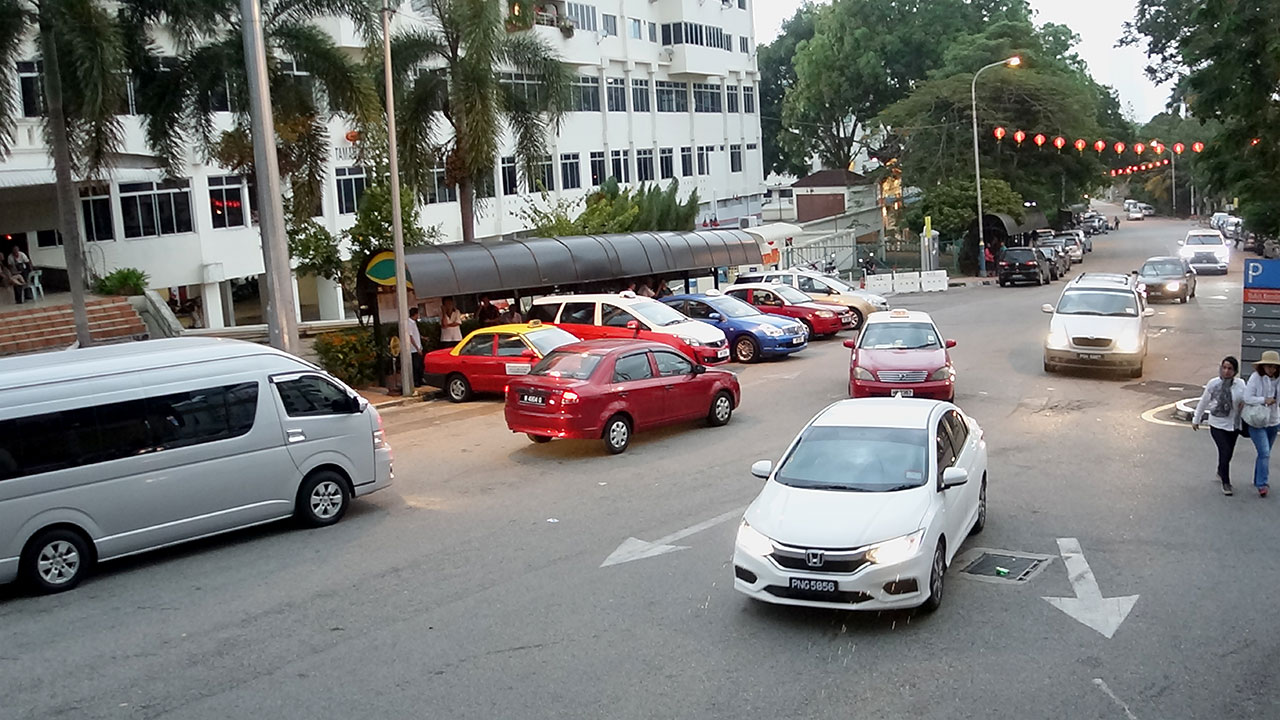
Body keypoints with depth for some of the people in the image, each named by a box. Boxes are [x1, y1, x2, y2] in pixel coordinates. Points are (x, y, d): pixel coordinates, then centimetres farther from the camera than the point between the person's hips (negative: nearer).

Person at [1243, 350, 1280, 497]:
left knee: (1265, 453, 16)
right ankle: (1262, 484, -10)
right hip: (1256, 421, -5)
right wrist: (1264, 400, -21)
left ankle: (1258, 481, 30)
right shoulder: (1256, 378, -13)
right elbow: (1247, 398, -15)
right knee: (1264, 453, -14)